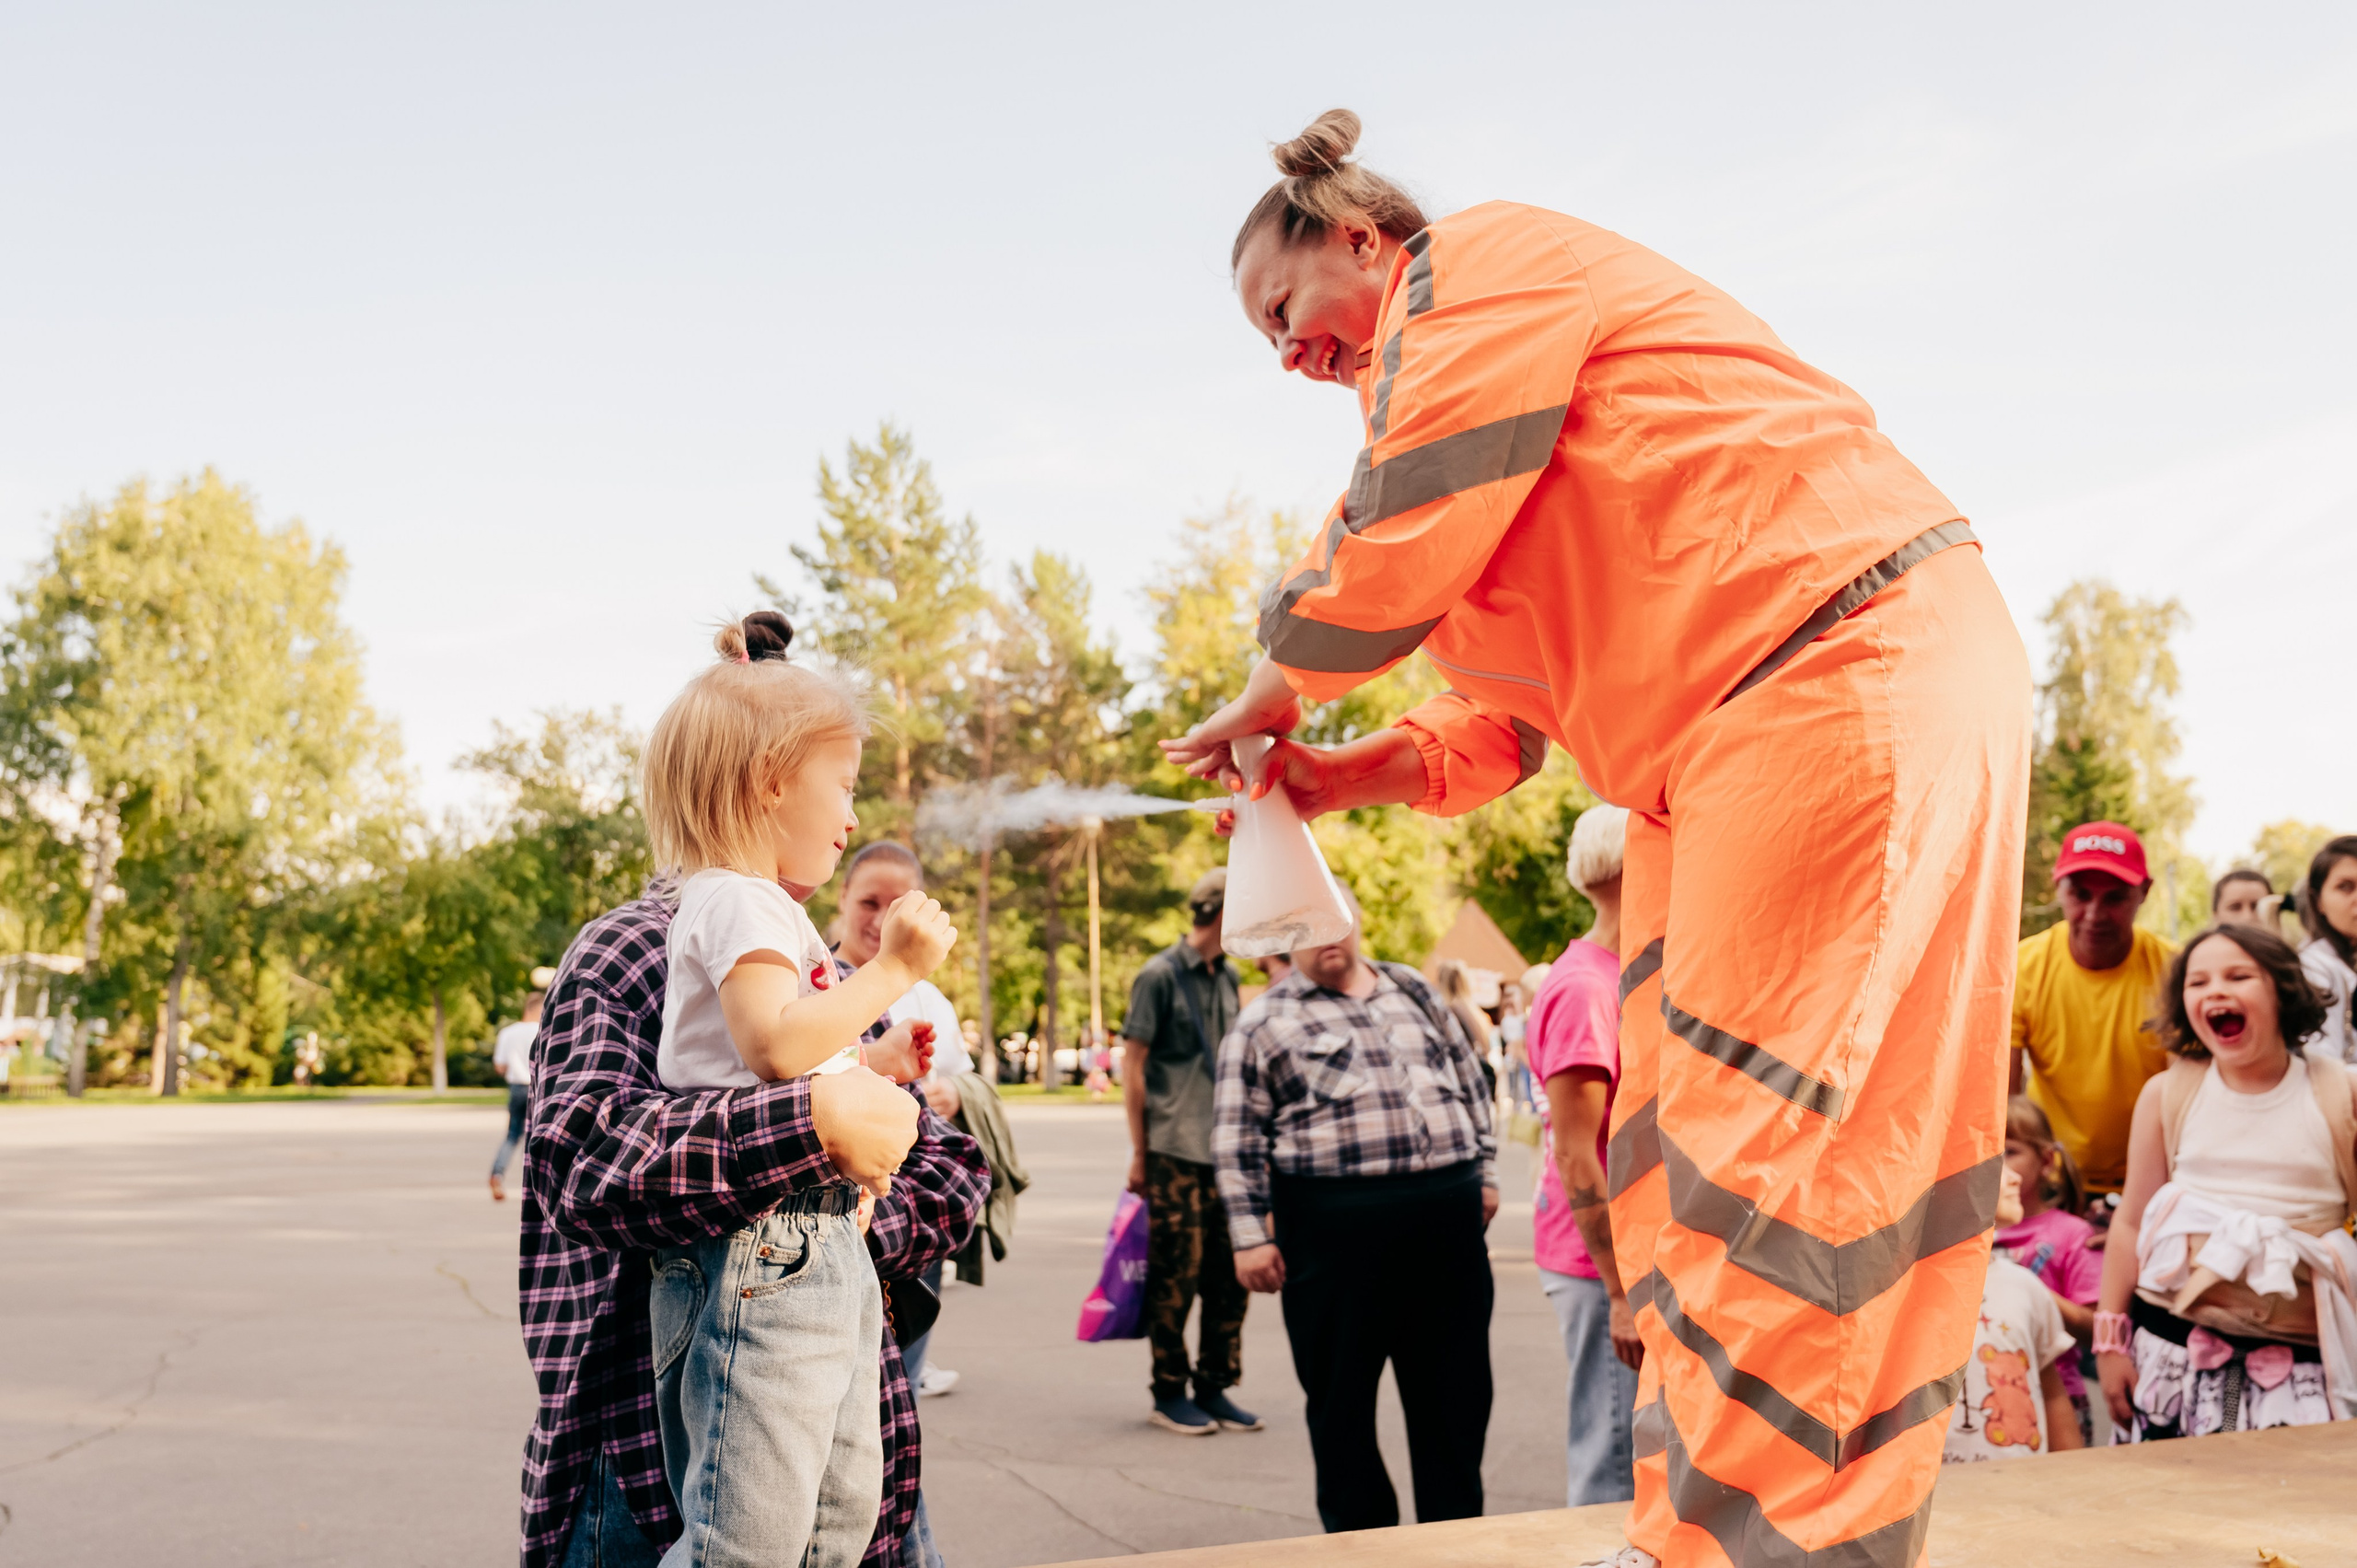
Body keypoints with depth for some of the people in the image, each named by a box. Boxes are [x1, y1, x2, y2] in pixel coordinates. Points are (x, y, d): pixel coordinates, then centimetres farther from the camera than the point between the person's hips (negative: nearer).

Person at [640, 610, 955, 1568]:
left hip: (825, 1243, 11)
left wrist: (870, 1066, 24)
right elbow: (776, 1043, -24)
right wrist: (891, 969, -16)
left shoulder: (766, 910, 23)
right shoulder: (737, 902, -8)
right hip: (762, 1248, -11)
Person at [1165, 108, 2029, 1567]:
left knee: (1766, 1136, -13)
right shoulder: (1468, 364, 26)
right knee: (1682, 1150, 9)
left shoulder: (1481, 260, -3)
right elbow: (1521, 694, 23)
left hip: (1846, 665, -10)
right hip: (1732, 738, 11)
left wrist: (1274, 689, 4)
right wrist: (1360, 771, 7)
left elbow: (1397, 545, -13)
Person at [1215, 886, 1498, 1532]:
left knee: (1455, 1387, 10)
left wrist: (1484, 1173, 14)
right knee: (1341, 1395, 5)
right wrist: (1251, 1235, -7)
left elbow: (1469, 1080, 20)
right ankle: (1359, 1537, 20)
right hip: (1335, 1230, -4)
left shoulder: (1412, 990, 15)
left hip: (1448, 1217, 4)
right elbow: (1239, 1140, -1)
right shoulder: (1264, 1023, 2)